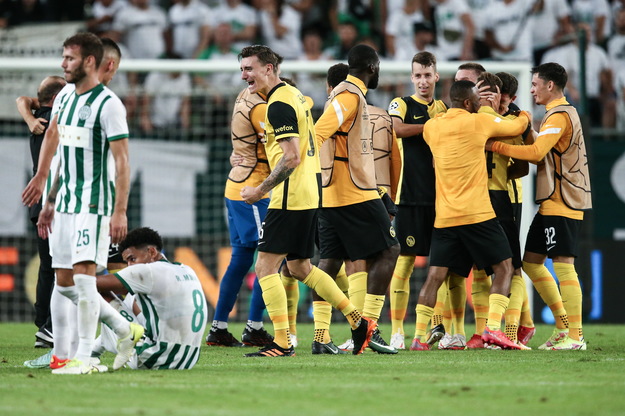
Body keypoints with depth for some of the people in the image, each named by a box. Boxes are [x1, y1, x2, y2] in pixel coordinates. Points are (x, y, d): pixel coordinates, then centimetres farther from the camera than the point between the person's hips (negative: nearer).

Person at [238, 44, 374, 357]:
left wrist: (261, 190, -16)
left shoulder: (278, 105, -15)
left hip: (290, 199, -10)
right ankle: (358, 321, 19)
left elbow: (292, 158, -22)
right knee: (300, 268, 18)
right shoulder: (293, 94, 16)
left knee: (266, 267, -7)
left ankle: (282, 343, -9)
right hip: (308, 195, 10)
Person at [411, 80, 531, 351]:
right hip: (477, 214, -5)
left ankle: (419, 336, -2)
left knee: (435, 275, 5)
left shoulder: (431, 127, 8)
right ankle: (493, 327, -10)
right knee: (504, 268, 4)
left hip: (444, 217, 5)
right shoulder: (479, 122, -4)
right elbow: (517, 127, 12)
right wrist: (525, 116, 34)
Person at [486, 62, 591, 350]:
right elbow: (541, 155, 16)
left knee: (563, 265, -10)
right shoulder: (560, 113, 20)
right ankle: (564, 325, 17)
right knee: (531, 261, 12)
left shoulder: (559, 116, -13)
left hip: (561, 204, -10)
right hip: (551, 203, 10)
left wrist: (495, 146, -20)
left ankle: (575, 337, -8)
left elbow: (536, 152, -24)